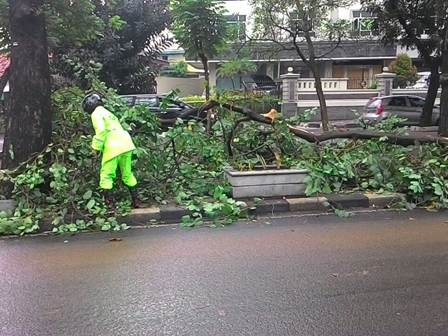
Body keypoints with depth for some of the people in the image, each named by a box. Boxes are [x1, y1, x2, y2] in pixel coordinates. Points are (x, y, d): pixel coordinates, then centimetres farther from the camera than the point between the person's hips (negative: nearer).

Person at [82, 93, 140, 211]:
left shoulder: (96, 114, 1)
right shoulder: (108, 113, 28)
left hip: (113, 148, -8)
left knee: (106, 176, 0)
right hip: (126, 145, 8)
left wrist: (96, 147, -6)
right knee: (128, 174, 17)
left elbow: (101, 130, -14)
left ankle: (110, 206, -4)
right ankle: (136, 201, 20)